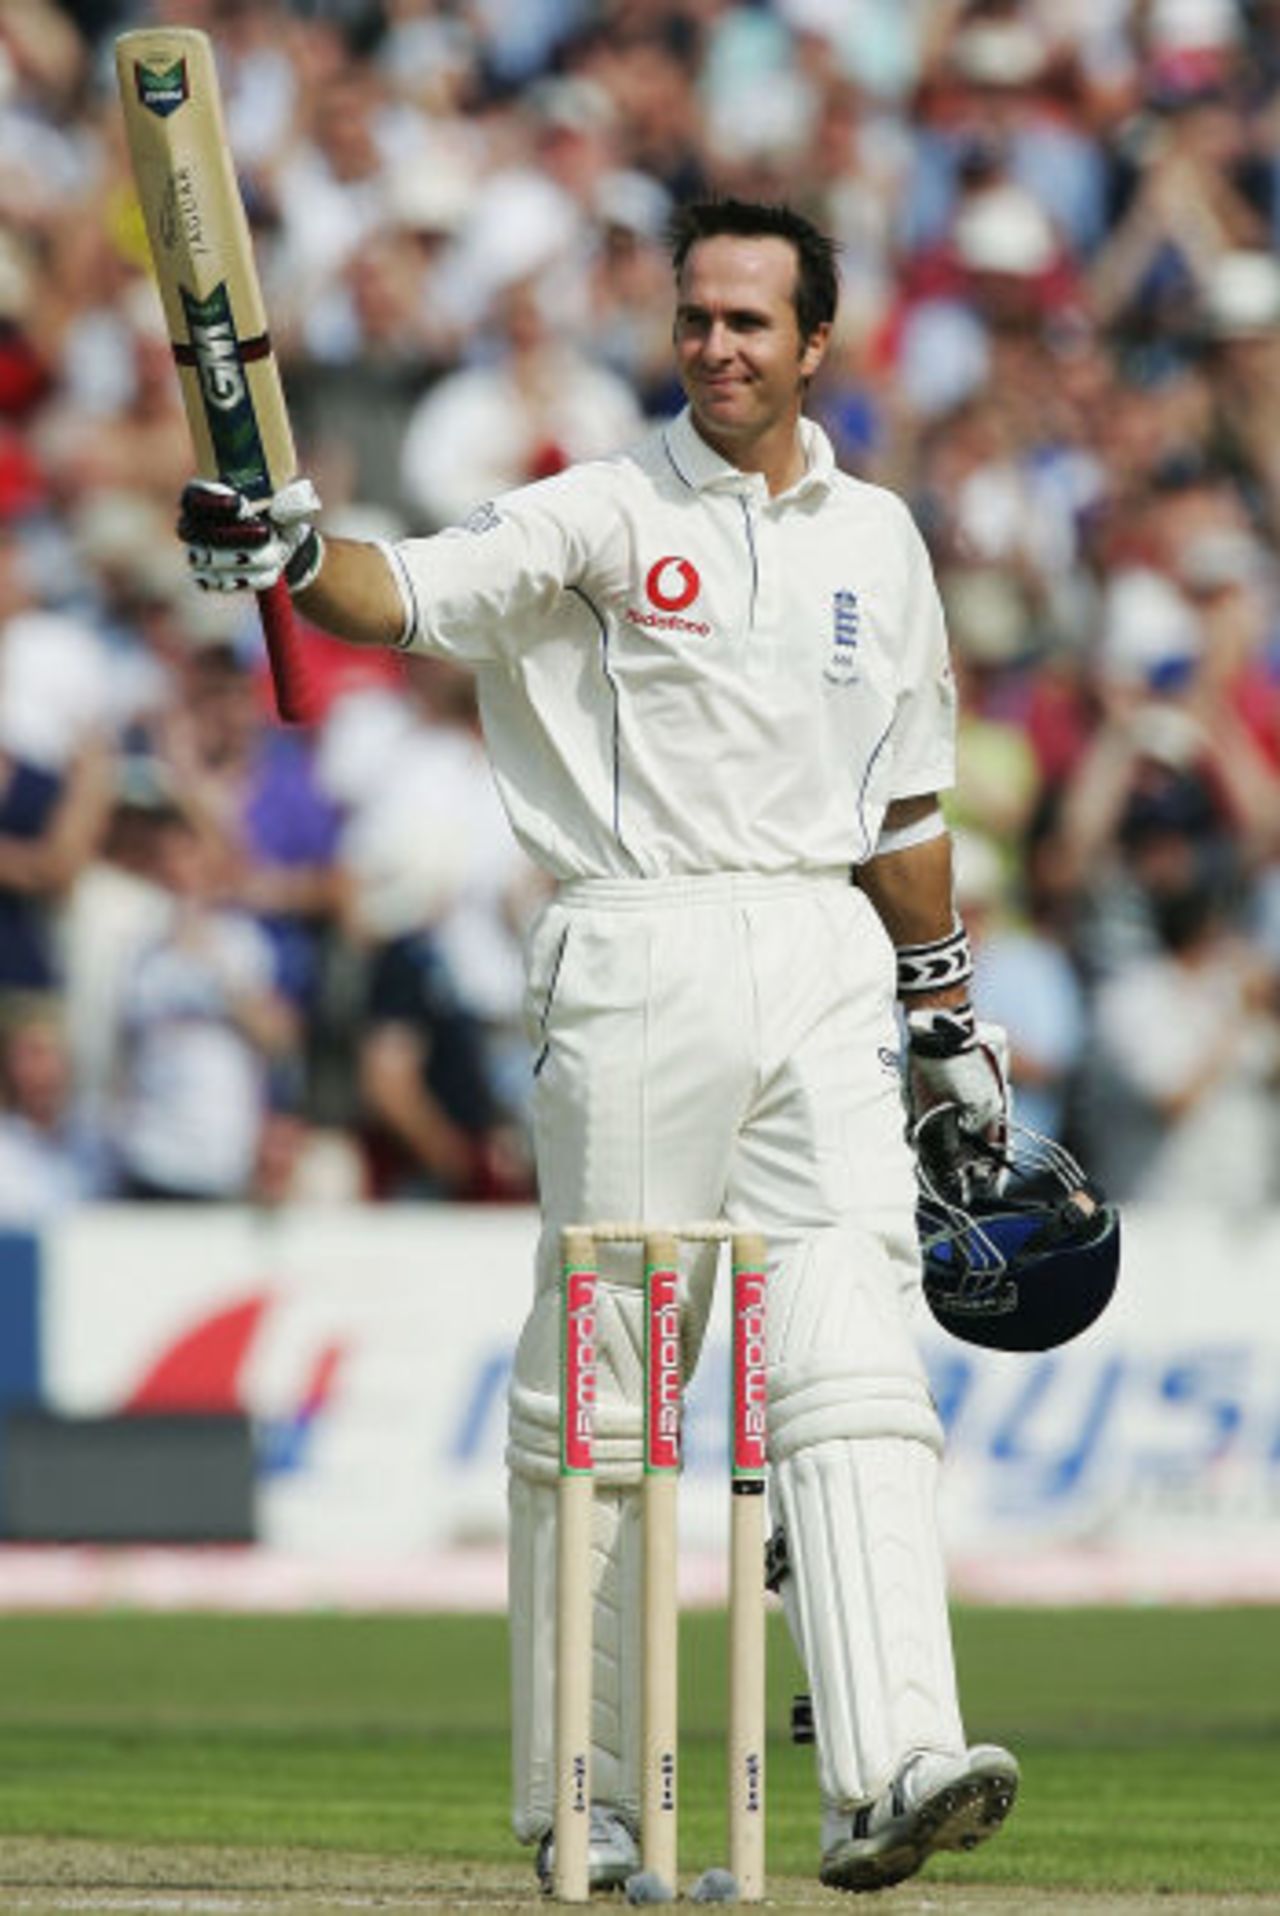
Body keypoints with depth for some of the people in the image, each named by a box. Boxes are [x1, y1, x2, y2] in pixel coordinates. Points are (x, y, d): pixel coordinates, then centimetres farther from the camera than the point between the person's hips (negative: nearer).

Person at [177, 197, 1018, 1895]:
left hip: (826, 961, 4)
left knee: (855, 1360, -9)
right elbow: (418, 596, -18)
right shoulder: (605, 514, -1)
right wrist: (296, 559, -39)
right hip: (640, 964, -4)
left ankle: (889, 1771, -19)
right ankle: (579, 1801, 8)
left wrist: (946, 1015, 26)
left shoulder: (876, 540, 15)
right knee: (600, 1386, 0)